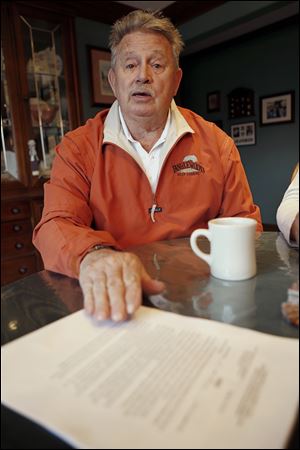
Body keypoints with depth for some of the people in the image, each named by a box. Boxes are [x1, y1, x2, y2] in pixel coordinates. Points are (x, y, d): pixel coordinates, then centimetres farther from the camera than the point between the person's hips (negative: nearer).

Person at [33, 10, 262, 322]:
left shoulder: (215, 143, 5)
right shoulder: (77, 148, 0)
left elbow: (244, 222, 8)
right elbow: (56, 227, -10)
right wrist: (94, 255, -34)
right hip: (115, 300, 0)